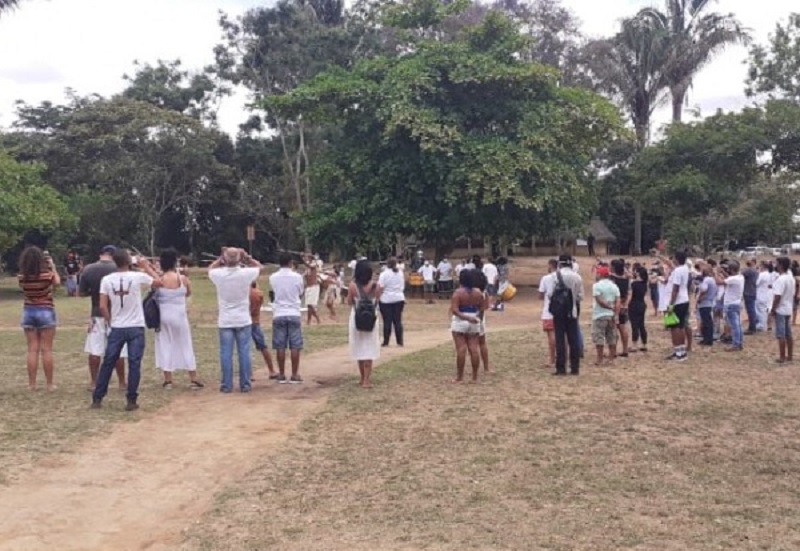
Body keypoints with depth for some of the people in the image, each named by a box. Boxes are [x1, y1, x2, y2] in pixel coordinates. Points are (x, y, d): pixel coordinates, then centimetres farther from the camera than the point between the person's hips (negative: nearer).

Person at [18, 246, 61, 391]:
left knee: (32, 350, 9)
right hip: (46, 312, -3)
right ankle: (50, 384, 6)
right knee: (46, 349, 2)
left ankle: (32, 384, 11)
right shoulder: (47, 274, -14)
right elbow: (57, 282, 6)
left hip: (28, 313, 3)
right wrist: (52, 266, 14)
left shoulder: (21, 276, -7)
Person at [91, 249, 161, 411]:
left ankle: (97, 399, 17)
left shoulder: (107, 280, -3)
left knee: (108, 363, 11)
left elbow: (102, 306, -5)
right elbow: (159, 282, 7)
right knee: (134, 364, 2)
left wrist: (110, 322, 10)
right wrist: (146, 266, 14)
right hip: (136, 328, -2)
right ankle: (131, 401, 2)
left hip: (116, 328, 2)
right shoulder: (138, 277, -9)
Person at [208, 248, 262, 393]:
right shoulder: (246, 273, -12)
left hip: (225, 321, 1)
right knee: (244, 352, 4)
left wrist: (220, 258, 10)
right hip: (243, 320, 0)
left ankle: (226, 385, 7)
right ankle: (245, 384, 8)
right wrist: (247, 257, 9)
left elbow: (210, 268, 16)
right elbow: (258, 266, 10)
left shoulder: (218, 275, -10)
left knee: (226, 354, 4)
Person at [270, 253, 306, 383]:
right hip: (294, 314, -1)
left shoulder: (273, 278, -2)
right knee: (295, 346, 3)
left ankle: (282, 375, 9)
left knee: (280, 346, 5)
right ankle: (295, 375, 4)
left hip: (279, 315, 1)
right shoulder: (297, 277, -5)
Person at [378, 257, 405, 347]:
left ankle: (386, 342, 2)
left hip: (386, 300, -4)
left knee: (387, 321, -1)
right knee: (398, 321, 6)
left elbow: (380, 288, -15)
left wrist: (377, 298, -8)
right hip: (399, 299, 4)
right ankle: (400, 342, 6)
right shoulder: (400, 273, 7)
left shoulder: (384, 274, -10)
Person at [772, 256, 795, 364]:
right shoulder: (791, 278, 8)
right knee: (788, 334, 14)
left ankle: (782, 357, -1)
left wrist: (773, 309, -14)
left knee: (781, 335, -4)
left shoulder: (780, 279, -20)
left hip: (780, 310, -9)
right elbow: (793, 293, 15)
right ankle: (790, 356, 19)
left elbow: (777, 297, -23)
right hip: (788, 309, 9)